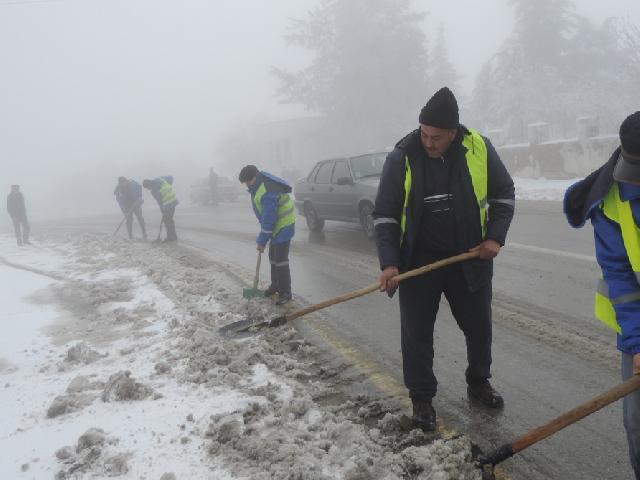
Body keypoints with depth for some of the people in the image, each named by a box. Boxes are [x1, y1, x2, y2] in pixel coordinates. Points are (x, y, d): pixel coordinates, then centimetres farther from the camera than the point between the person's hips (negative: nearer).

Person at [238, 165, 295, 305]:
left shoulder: (268, 193, -32)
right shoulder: (261, 182, 0)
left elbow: (268, 220, -27)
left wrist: (262, 241, -19)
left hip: (283, 226, -10)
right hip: (276, 225, 10)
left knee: (280, 258, -10)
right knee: (273, 256, 18)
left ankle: (285, 292, -2)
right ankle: (275, 285, 32)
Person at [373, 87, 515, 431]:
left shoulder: (479, 148, -9)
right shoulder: (402, 157, -14)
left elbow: (503, 194, 6)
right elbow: (384, 214, -9)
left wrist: (495, 237, -5)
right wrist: (389, 263, -18)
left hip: (470, 260, 2)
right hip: (418, 262, -2)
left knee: (479, 326, 16)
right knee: (416, 333, 3)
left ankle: (479, 383, 40)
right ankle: (421, 399, 20)